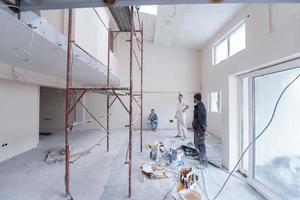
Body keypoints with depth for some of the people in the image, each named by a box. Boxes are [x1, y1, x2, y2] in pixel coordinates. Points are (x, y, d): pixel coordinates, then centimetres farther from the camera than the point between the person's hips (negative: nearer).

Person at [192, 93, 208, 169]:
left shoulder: (200, 107, -19)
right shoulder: (197, 106, 12)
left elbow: (203, 119, -22)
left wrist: (204, 130, -23)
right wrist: (194, 127, 23)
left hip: (200, 129, -10)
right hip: (197, 129, 10)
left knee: (201, 145, -2)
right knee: (197, 144, 20)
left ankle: (204, 162, 9)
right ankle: (200, 157, 35)